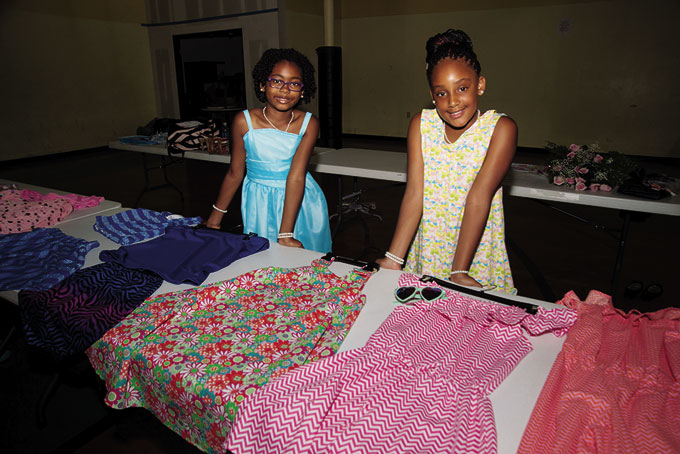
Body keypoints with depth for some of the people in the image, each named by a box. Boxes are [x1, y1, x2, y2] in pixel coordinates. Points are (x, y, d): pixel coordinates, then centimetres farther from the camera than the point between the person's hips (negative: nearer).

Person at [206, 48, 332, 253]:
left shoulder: (308, 123, -13)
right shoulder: (244, 121, -11)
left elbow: (296, 176, -21)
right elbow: (235, 173, 0)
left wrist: (285, 234, -24)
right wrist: (216, 214, 9)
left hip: (300, 201, 0)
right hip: (260, 205, 0)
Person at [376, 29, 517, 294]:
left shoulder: (500, 129, -11)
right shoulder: (421, 125, -3)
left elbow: (479, 198, -20)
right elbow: (414, 194, -10)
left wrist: (458, 272, -23)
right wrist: (392, 261, -18)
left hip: (477, 260, -2)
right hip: (427, 256, 2)